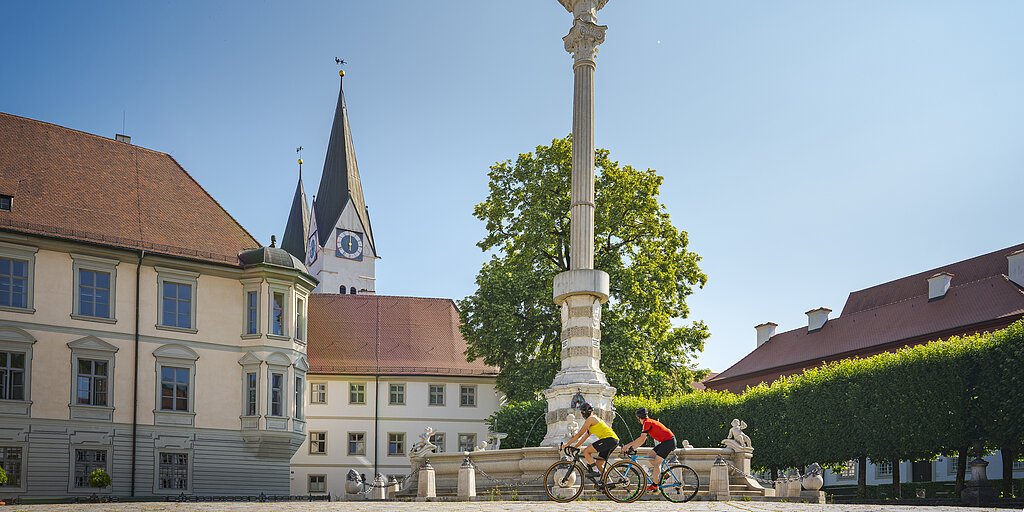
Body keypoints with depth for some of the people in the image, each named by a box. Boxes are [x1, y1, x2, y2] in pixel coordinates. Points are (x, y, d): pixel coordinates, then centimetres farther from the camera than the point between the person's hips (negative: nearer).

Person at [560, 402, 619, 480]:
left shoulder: (590, 419, -3)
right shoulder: (594, 419, 26)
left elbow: (579, 434, -5)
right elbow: (584, 437, 28)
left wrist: (567, 444, 0)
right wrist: (574, 447, 26)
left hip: (609, 439, -10)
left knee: (586, 451, -9)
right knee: (599, 463, 14)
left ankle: (594, 471, -14)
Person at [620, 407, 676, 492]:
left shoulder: (647, 423, -13)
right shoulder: (648, 422, 17)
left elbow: (641, 439, -22)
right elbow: (642, 440, 18)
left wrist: (628, 445, -20)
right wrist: (631, 448, 11)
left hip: (669, 442, -9)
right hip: (666, 441, 9)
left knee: (656, 463, -8)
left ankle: (655, 485, -4)